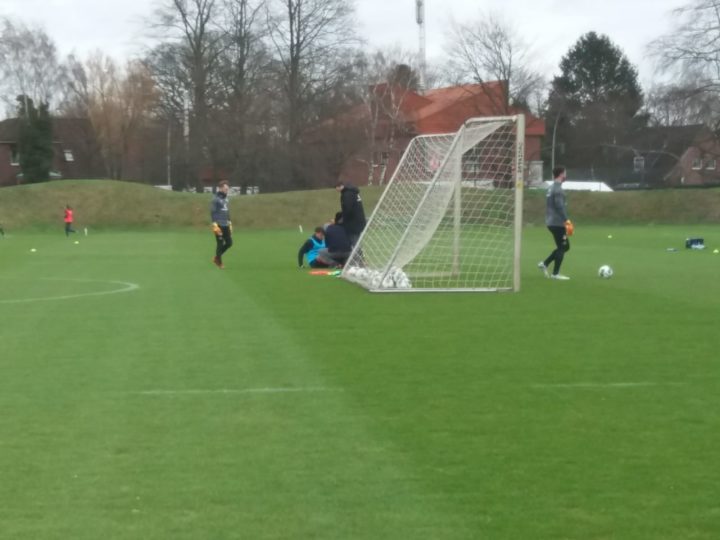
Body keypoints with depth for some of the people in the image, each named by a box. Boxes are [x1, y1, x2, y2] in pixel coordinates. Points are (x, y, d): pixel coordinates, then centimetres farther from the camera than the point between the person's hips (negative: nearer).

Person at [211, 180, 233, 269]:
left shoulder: (225, 198, 13)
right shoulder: (215, 199, -10)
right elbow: (212, 212, -13)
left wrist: (229, 223, 19)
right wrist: (215, 225, -19)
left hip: (226, 225, 8)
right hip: (219, 226, -8)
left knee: (229, 242, 7)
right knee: (220, 244, -2)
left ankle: (217, 258, 22)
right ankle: (219, 262, 13)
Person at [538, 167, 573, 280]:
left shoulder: (551, 188, 15)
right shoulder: (558, 189, -15)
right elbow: (560, 207, -23)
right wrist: (567, 221, -23)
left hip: (551, 222, 9)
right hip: (557, 223, -9)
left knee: (565, 246, 16)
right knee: (562, 247, -2)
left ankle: (545, 264, 12)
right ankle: (555, 274, 1)